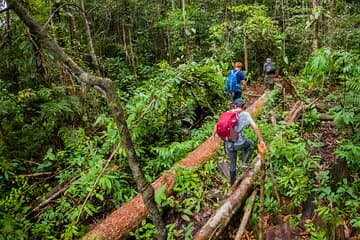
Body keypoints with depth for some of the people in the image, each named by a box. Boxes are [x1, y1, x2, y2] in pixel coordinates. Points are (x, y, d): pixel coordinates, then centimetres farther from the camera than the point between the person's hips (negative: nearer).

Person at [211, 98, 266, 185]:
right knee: (250, 144, 31)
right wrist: (261, 140, -2)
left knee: (232, 163, 23)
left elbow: (217, 125, 14)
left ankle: (233, 183, 35)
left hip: (228, 144, 4)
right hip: (239, 143, -4)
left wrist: (213, 135, 27)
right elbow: (255, 127, -8)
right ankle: (245, 162, 19)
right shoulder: (245, 114, -1)